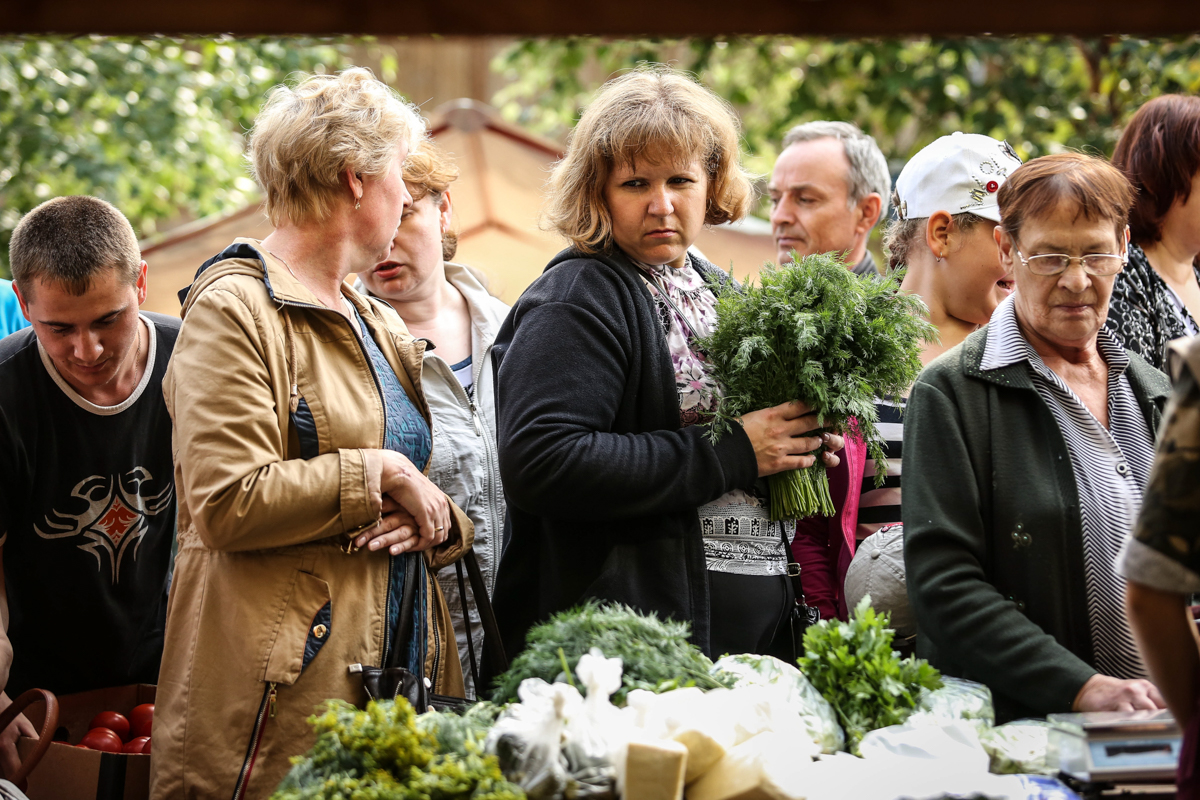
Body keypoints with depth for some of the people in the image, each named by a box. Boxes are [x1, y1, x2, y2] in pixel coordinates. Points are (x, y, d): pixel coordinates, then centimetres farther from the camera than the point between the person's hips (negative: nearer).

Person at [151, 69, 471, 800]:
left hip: (402, 676, 8)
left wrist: (436, 520, 1)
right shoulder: (234, 310, -6)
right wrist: (382, 474, -12)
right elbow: (227, 504, -18)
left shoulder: (381, 326, 21)